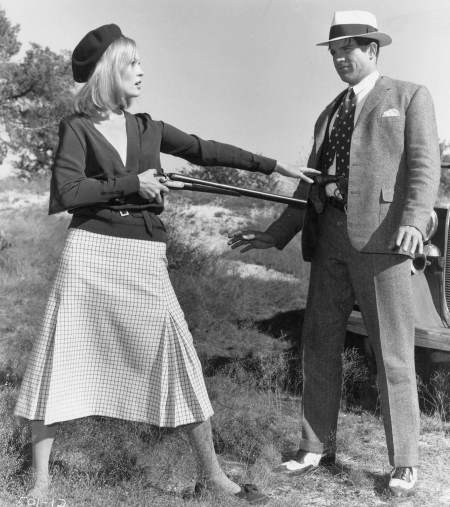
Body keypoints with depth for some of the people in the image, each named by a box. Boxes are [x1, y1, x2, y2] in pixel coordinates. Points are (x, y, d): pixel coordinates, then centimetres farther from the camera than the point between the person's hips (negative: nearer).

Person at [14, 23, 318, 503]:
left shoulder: (149, 128, 15)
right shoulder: (77, 128, 3)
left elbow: (207, 150, 15)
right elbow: (65, 192, -7)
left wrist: (273, 166, 13)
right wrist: (131, 183, -8)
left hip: (144, 257, 3)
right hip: (90, 250, -3)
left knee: (177, 352, -4)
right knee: (60, 353, -2)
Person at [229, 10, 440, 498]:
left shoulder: (409, 97, 7)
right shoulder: (328, 115, 23)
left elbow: (423, 165, -6)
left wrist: (414, 220, -24)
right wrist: (274, 235, 12)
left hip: (381, 233, -6)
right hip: (330, 237, 6)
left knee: (392, 353, -2)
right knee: (319, 345, 8)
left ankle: (404, 461, 9)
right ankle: (317, 446, 21)